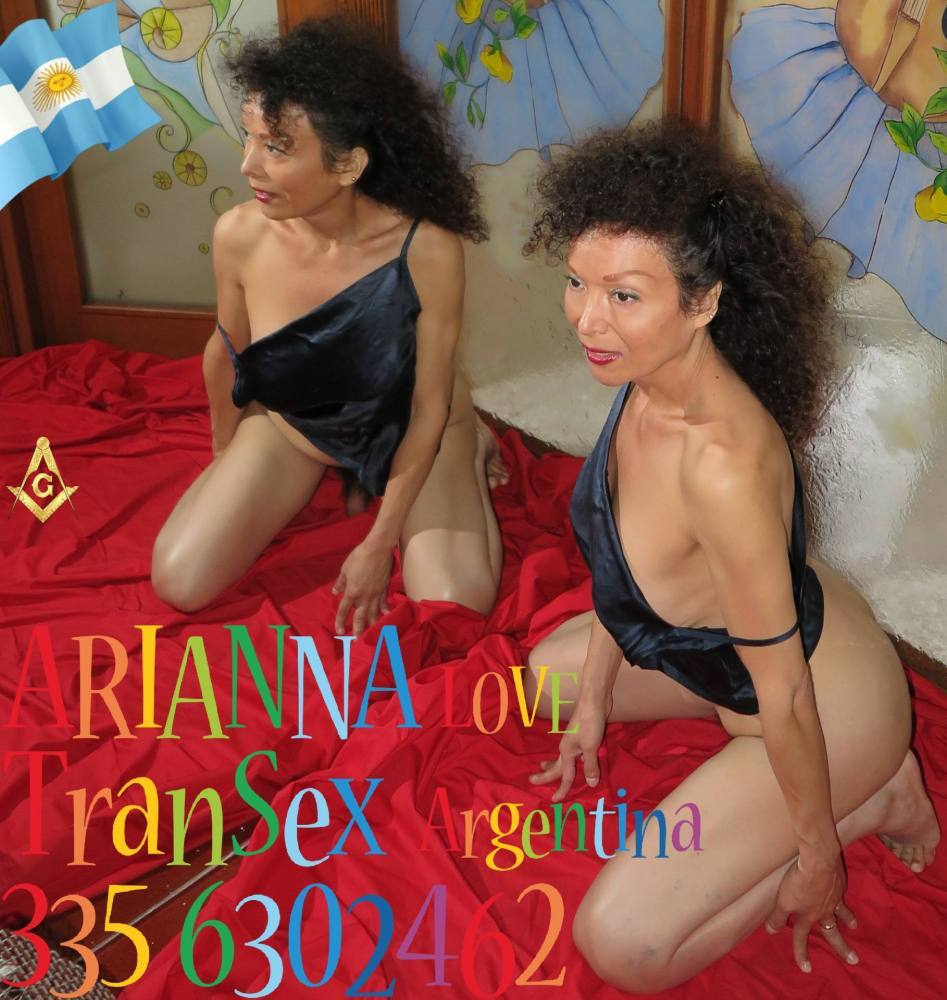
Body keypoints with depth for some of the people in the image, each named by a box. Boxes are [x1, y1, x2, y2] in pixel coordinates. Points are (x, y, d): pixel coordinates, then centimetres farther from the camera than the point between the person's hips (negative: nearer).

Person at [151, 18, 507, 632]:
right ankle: (335, 475, 17)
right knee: (180, 585, -6)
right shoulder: (239, 236, -24)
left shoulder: (428, 249, -33)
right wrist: (225, 456, 14)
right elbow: (228, 351, -3)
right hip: (295, 423, 3)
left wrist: (379, 543, -16)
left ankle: (465, 455, 13)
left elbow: (428, 407, -20)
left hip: (407, 424, -2)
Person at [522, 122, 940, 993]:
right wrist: (592, 701, 10)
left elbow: (782, 686, -28)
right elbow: (621, 556, 1)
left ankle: (872, 800, 8)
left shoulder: (722, 460, -40)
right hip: (723, 638, 8)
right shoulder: (647, 378, -14)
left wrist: (818, 853, -13)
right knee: (549, 674, 27)